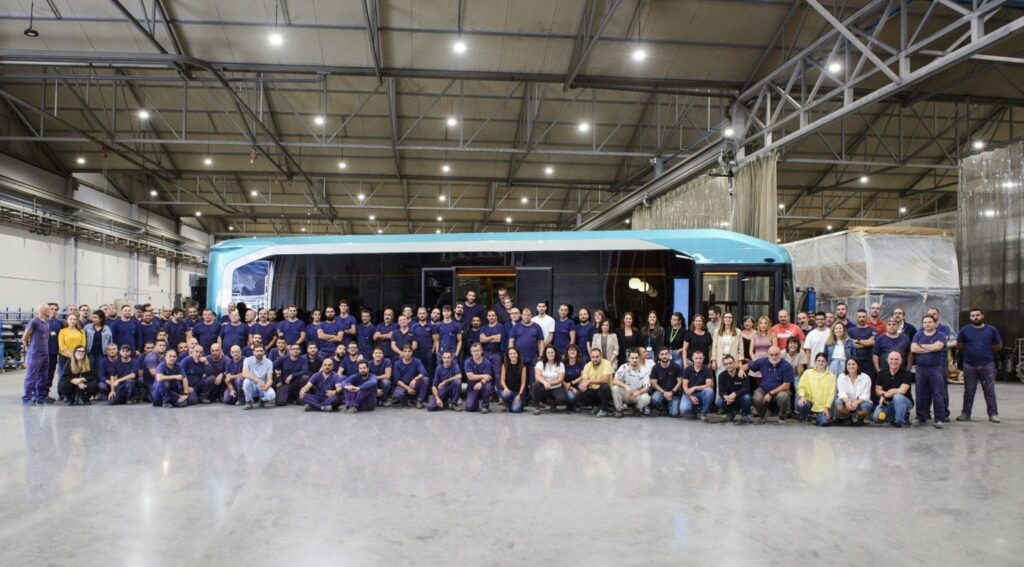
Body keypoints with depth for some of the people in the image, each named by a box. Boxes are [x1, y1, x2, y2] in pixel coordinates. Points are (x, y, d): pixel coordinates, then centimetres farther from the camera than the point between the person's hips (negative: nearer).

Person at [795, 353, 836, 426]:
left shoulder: (831, 376, 6)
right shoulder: (807, 372, 8)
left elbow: (831, 394, 2)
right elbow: (801, 386, 2)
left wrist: (827, 407, -8)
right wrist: (802, 396, -18)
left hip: (823, 407, 0)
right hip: (809, 401, 0)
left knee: (824, 422, -24)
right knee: (801, 405, -34)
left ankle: (819, 416, 16)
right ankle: (804, 417, 3)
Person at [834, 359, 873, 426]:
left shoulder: (865, 377, -8)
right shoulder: (841, 377, -3)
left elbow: (865, 395, -16)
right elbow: (842, 393, -14)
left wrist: (856, 402, -36)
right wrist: (847, 401, -37)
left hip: (860, 402, -1)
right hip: (847, 402, 1)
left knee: (867, 405, -35)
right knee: (839, 404, -33)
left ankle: (860, 419, 2)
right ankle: (847, 418, 3)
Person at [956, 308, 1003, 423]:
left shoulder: (991, 330, 2)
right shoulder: (965, 330, 2)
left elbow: (999, 346, 10)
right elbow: (959, 346, 13)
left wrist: (986, 352, 7)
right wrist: (969, 353, 7)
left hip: (987, 365, 0)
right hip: (969, 365, 1)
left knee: (990, 391, 2)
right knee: (969, 391, 7)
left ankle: (993, 414, 8)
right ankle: (966, 414, 11)